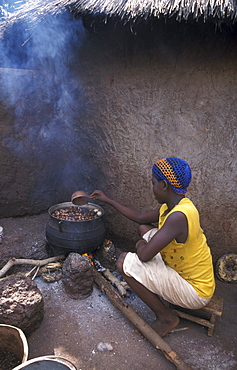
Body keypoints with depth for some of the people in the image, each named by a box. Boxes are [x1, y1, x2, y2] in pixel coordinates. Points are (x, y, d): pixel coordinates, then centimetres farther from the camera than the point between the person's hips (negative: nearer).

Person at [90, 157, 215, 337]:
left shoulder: (178, 216, -31)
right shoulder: (171, 207, -2)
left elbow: (144, 255, -31)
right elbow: (140, 217, 13)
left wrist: (141, 246, -6)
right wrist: (108, 200, 17)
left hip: (196, 293, -9)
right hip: (184, 274, 9)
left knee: (125, 262, -19)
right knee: (145, 228, 12)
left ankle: (166, 318, 0)